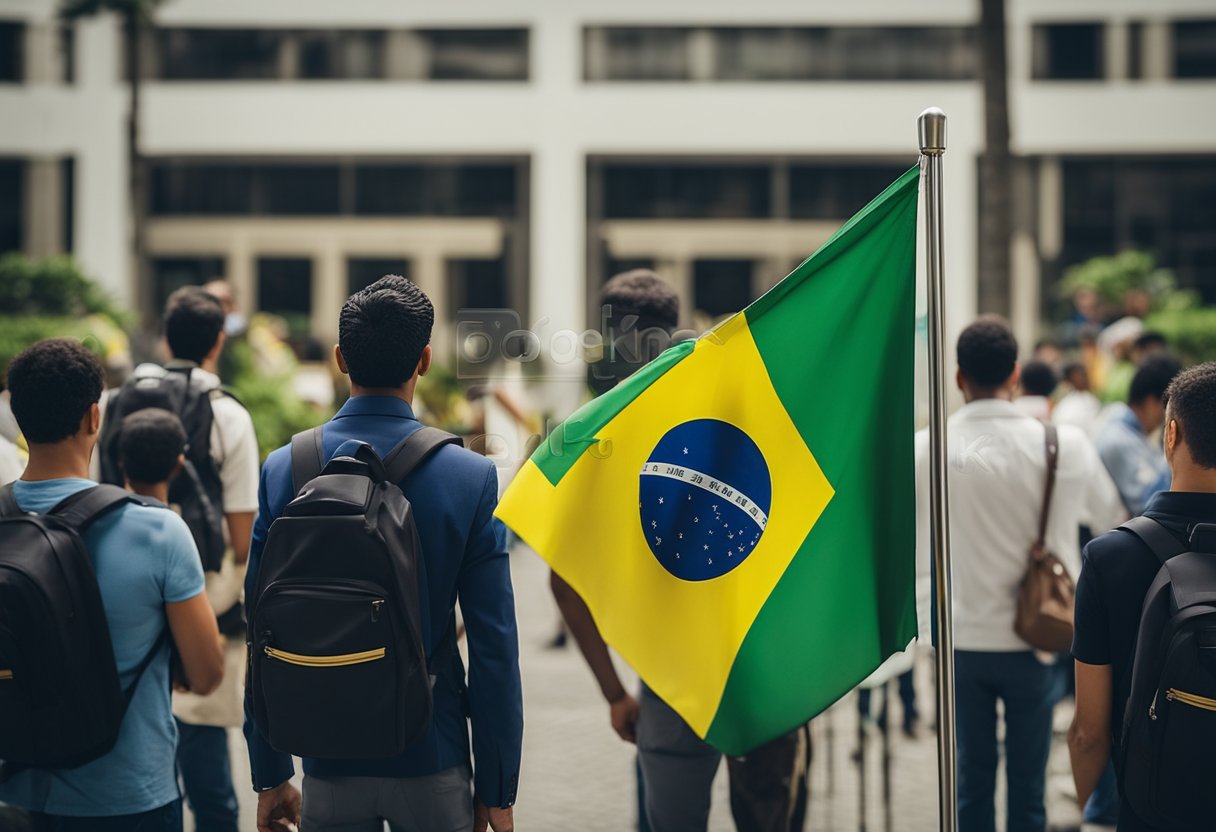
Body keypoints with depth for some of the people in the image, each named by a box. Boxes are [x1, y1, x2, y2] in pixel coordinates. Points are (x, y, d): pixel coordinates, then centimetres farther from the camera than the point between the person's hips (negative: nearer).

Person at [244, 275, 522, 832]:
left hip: (329, 764, 2)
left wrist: (269, 775, 7)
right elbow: (493, 645, -9)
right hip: (433, 763, -2)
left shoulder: (283, 470, -5)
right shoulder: (471, 477, -10)